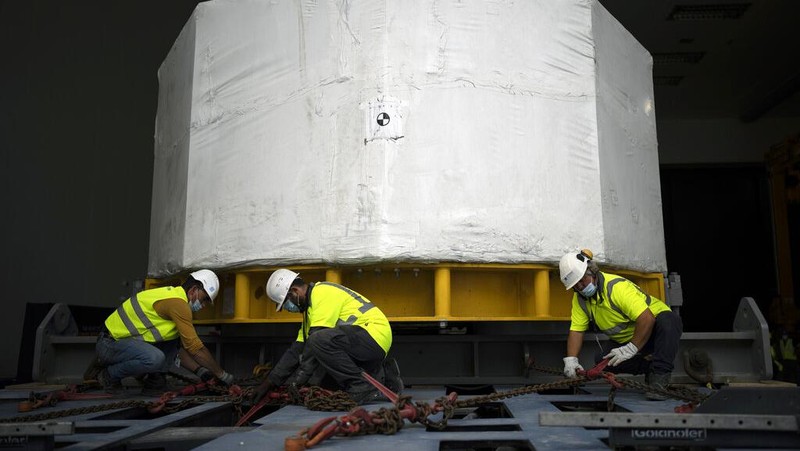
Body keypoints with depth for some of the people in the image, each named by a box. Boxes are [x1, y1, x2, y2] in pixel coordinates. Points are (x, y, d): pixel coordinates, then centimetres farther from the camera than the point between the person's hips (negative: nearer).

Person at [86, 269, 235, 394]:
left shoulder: (172, 297, 13)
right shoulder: (178, 303, -20)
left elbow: (179, 348, 17)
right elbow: (195, 347, -20)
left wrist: (200, 370, 7)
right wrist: (222, 374, -12)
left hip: (124, 337, 10)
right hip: (110, 343, -10)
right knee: (155, 358, -34)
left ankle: (154, 381, 2)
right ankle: (109, 374, -6)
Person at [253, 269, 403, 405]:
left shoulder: (323, 293, -12)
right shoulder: (311, 305, 19)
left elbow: (314, 343, -20)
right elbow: (297, 349, 20)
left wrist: (294, 383, -15)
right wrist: (269, 382, 18)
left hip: (375, 334, -11)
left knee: (320, 341, -28)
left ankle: (363, 388, -15)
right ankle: (383, 377, 14)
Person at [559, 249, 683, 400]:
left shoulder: (617, 287, -30)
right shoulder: (580, 298, -7)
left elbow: (647, 319, -37)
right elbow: (576, 330, -9)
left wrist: (630, 349, -37)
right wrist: (571, 359, -23)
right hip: (624, 341, 7)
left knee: (669, 320, -37)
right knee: (601, 360, -16)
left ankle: (659, 378, -33)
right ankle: (650, 367, 3)